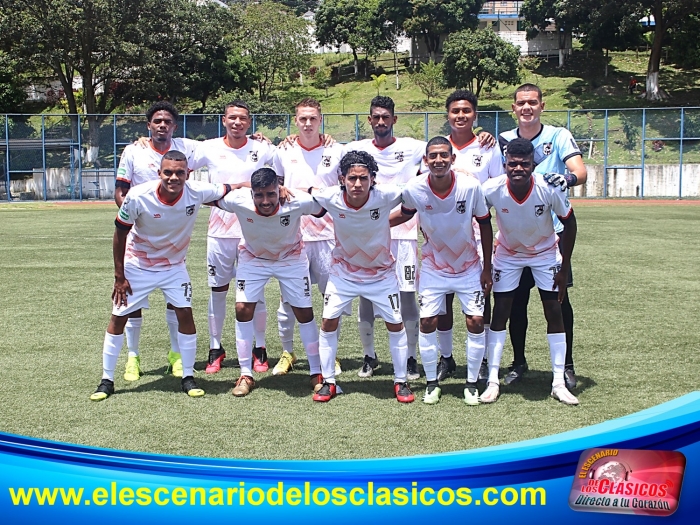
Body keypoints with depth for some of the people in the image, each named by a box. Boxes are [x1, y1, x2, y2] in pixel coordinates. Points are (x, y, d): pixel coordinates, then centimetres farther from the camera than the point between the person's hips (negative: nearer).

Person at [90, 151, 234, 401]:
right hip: (137, 265, -1)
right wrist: (119, 276, -10)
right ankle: (107, 381, 13)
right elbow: (120, 234, -13)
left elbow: (229, 190, -9)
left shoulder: (197, 192, -24)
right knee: (118, 317, 0)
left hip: (174, 266, 2)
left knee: (185, 313, -7)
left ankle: (188, 377, 7)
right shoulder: (138, 196, -27)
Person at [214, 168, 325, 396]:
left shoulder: (298, 202, -36)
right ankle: (246, 375, 6)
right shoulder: (238, 200, -32)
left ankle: (317, 373, 17)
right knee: (243, 309, -8)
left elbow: (323, 208, -16)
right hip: (253, 258, 1)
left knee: (304, 313, 1)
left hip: (291, 258, -1)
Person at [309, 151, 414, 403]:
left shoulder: (386, 196, -28)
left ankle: (401, 382, 20)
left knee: (395, 324, 3)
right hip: (343, 271, 1)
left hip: (381, 273, -1)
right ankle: (328, 382, 13)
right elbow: (307, 191, -4)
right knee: (328, 322, -2)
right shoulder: (330, 198, -24)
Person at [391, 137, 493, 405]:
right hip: (433, 269, 1)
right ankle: (432, 382, 17)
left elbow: (485, 224, -8)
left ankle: (472, 383, 14)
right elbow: (405, 213, 5)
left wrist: (487, 268, -4)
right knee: (427, 323, -2)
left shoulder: (471, 186, -21)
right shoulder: (414, 189, -19)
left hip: (469, 267, 0)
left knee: (476, 323, -4)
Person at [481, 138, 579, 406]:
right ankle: (493, 381, 4)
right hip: (508, 253, 0)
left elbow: (569, 223, -13)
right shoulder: (491, 189, -28)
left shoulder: (549, 189, -29)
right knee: (499, 312, -3)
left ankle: (559, 383, 5)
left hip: (545, 253, 0)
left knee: (554, 312, -3)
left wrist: (564, 268, -12)